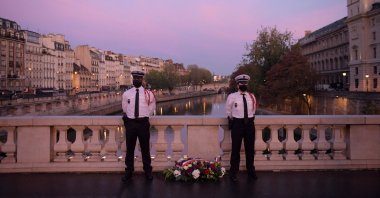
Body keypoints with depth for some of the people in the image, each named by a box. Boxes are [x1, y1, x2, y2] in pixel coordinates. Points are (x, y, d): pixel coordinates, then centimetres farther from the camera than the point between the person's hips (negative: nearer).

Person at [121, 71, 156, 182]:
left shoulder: (148, 94, 0)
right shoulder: (126, 94, 3)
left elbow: (151, 109, 12)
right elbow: (124, 109, 15)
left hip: (143, 123, -1)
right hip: (130, 123, 1)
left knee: (145, 148, 7)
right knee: (130, 148, 8)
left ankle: (147, 171, 20)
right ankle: (129, 171, 20)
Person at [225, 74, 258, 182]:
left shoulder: (252, 97, 5)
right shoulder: (232, 96, -5)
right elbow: (228, 110, 8)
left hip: (249, 123, 4)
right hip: (237, 123, -3)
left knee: (250, 148, 11)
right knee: (236, 148, 1)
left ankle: (251, 172, 26)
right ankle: (233, 173, 13)